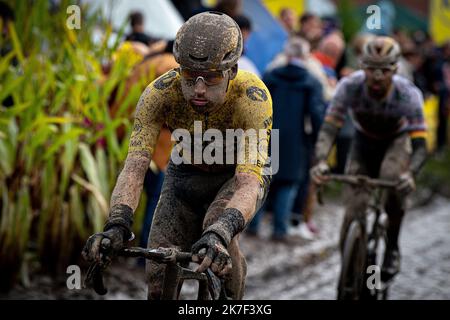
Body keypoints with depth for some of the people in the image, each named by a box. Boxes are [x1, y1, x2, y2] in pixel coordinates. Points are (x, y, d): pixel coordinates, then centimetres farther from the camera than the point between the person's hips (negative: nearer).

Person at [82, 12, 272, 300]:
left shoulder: (252, 97, -37)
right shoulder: (160, 93, -31)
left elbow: (249, 182, -46)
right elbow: (135, 167, -37)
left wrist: (220, 233, -65)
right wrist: (117, 224, -55)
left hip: (239, 175, -2)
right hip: (186, 173, 2)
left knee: (218, 226, -34)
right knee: (159, 282, -10)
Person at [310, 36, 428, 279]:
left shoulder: (408, 94, -33)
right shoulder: (350, 86, -31)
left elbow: (420, 145, -37)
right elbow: (328, 129, -35)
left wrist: (410, 173, -58)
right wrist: (321, 162, -55)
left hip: (398, 141, -2)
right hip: (364, 142, 2)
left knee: (392, 177, -35)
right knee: (354, 211, -12)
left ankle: (392, 246, -14)